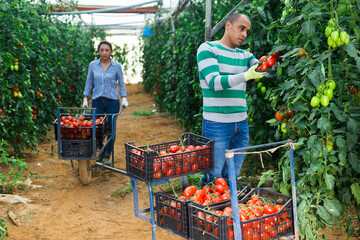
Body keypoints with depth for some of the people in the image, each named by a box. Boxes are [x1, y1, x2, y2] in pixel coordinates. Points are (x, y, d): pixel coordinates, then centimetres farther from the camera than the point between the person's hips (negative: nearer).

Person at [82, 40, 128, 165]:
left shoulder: (117, 66, 0)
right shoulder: (93, 65, 3)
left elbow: (121, 83, 6)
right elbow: (89, 82, 11)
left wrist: (124, 98, -5)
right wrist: (85, 98, 6)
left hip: (112, 101, -1)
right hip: (97, 101, 1)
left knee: (111, 129, 2)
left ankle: (108, 155, 16)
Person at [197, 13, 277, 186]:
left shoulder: (245, 55, 15)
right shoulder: (207, 48, -3)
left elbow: (269, 72, 6)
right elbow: (214, 82, -16)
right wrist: (246, 76, -27)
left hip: (241, 124, 6)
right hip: (217, 125, -6)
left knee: (233, 176, 11)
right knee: (213, 177, -3)